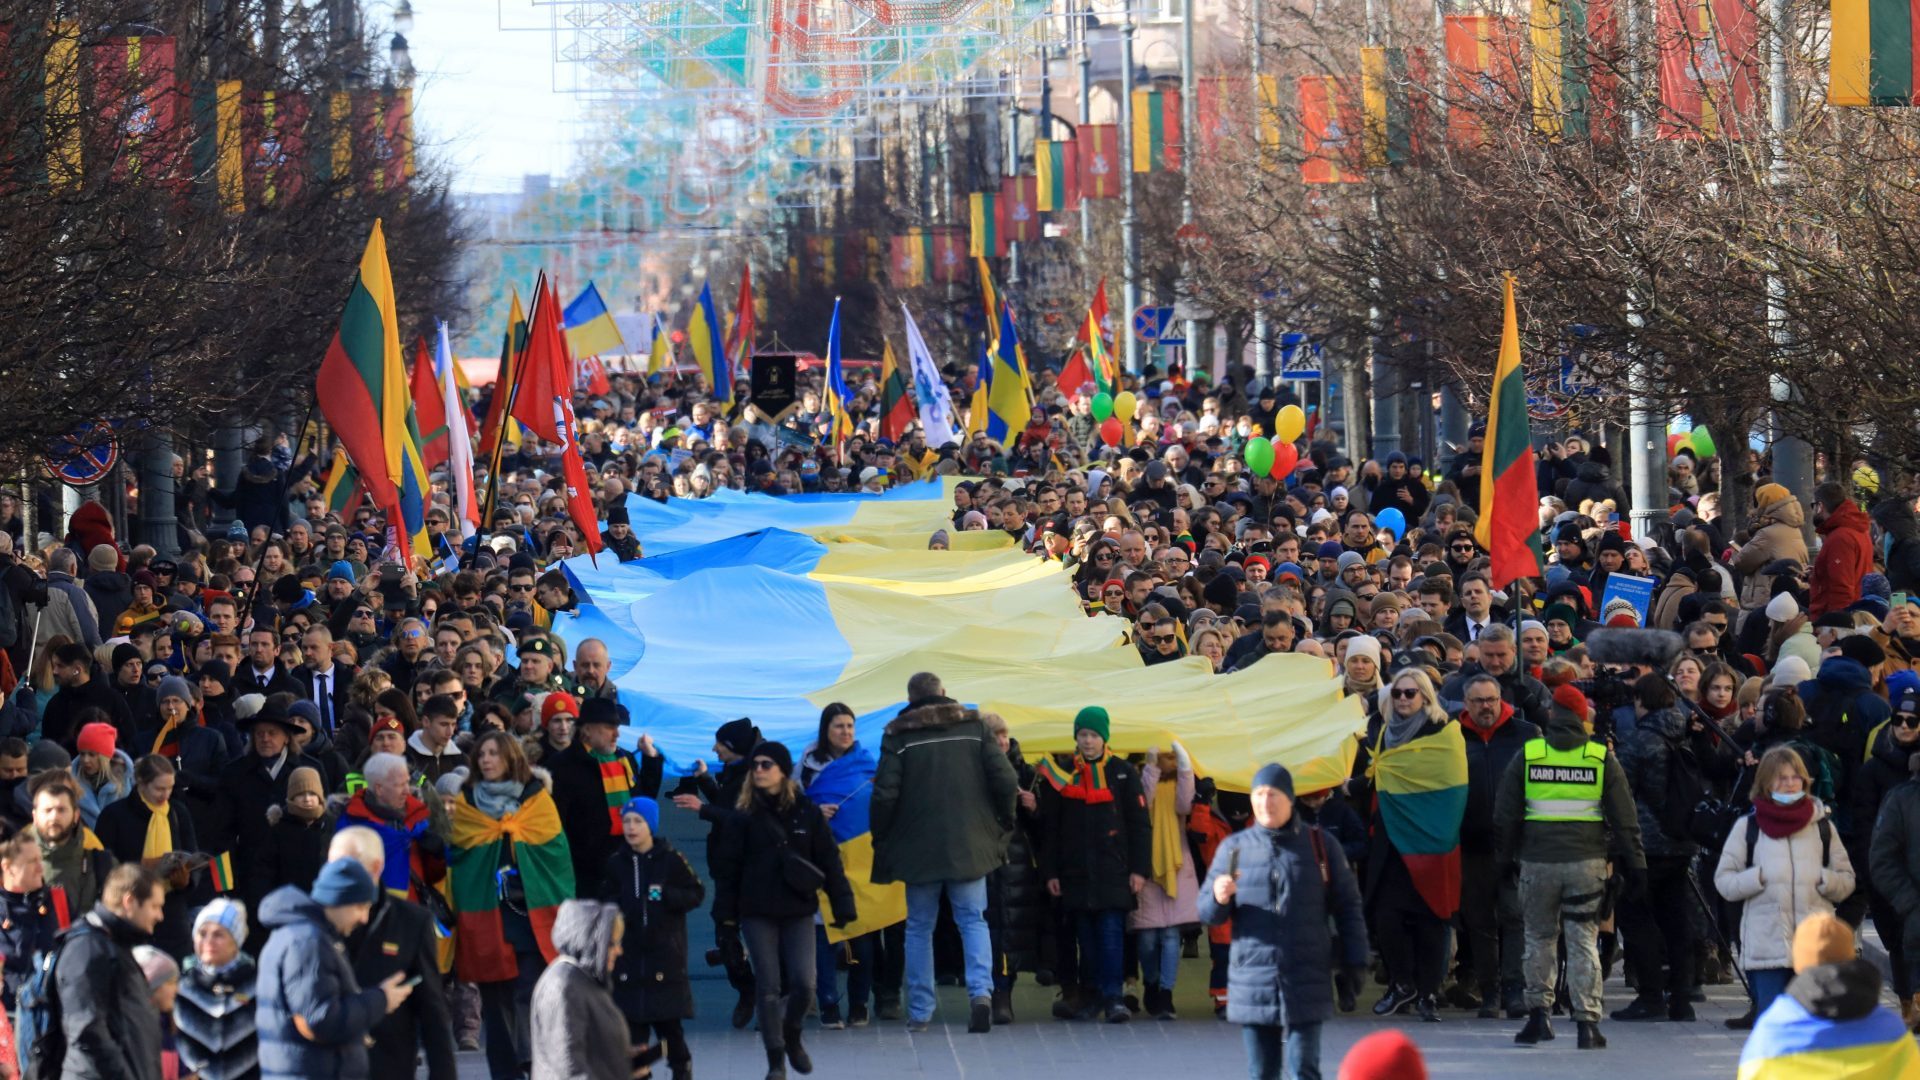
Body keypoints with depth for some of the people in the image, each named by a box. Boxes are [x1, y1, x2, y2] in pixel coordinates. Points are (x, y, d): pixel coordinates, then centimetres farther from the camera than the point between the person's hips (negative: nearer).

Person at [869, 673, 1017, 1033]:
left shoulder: (898, 736, -4)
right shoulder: (974, 726, 2)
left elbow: (885, 795, -9)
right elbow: (1005, 780, -4)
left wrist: (880, 841, 4)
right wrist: (1003, 824, 11)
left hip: (918, 849, -1)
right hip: (969, 847, 1)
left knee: (919, 926, 10)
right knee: (973, 920, 5)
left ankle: (919, 1010, 11)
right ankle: (981, 990, -17)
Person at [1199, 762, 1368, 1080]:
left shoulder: (1319, 845, 6)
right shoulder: (1234, 848, 9)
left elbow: (1348, 907, 9)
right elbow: (1207, 913, 9)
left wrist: (1354, 963, 3)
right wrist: (1219, 899, -14)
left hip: (1306, 985, -2)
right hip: (1252, 983, 2)